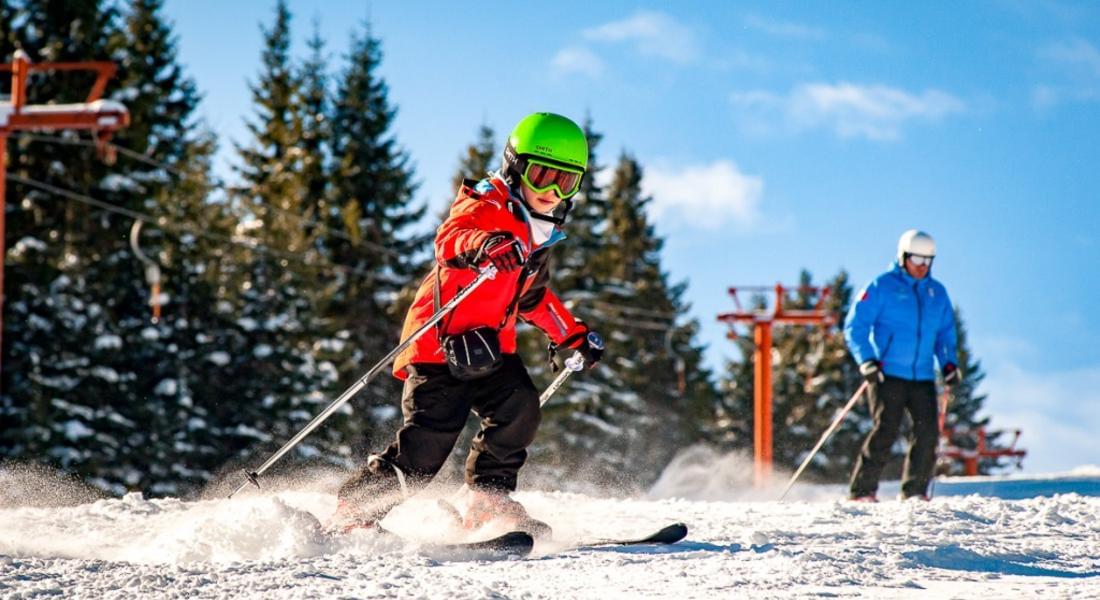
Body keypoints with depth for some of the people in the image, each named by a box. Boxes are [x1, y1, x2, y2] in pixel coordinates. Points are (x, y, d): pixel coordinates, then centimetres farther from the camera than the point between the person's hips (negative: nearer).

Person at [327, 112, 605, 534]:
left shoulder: (540, 234, 17)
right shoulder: (485, 207, -9)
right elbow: (450, 238, -34)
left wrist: (574, 336, 32)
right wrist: (483, 247, -55)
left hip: (489, 346, 8)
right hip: (441, 341, -8)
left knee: (519, 408, -19)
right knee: (431, 436, -17)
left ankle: (489, 503, -7)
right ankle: (351, 516, -7)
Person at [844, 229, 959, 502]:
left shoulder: (937, 293, 15)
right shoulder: (882, 286, -1)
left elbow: (945, 334, 24)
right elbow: (855, 326, -3)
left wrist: (948, 362, 6)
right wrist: (867, 360, -16)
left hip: (922, 376, 5)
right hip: (886, 374, -5)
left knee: (928, 430, -7)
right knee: (886, 430, -14)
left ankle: (914, 491, 4)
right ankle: (862, 491, -7)